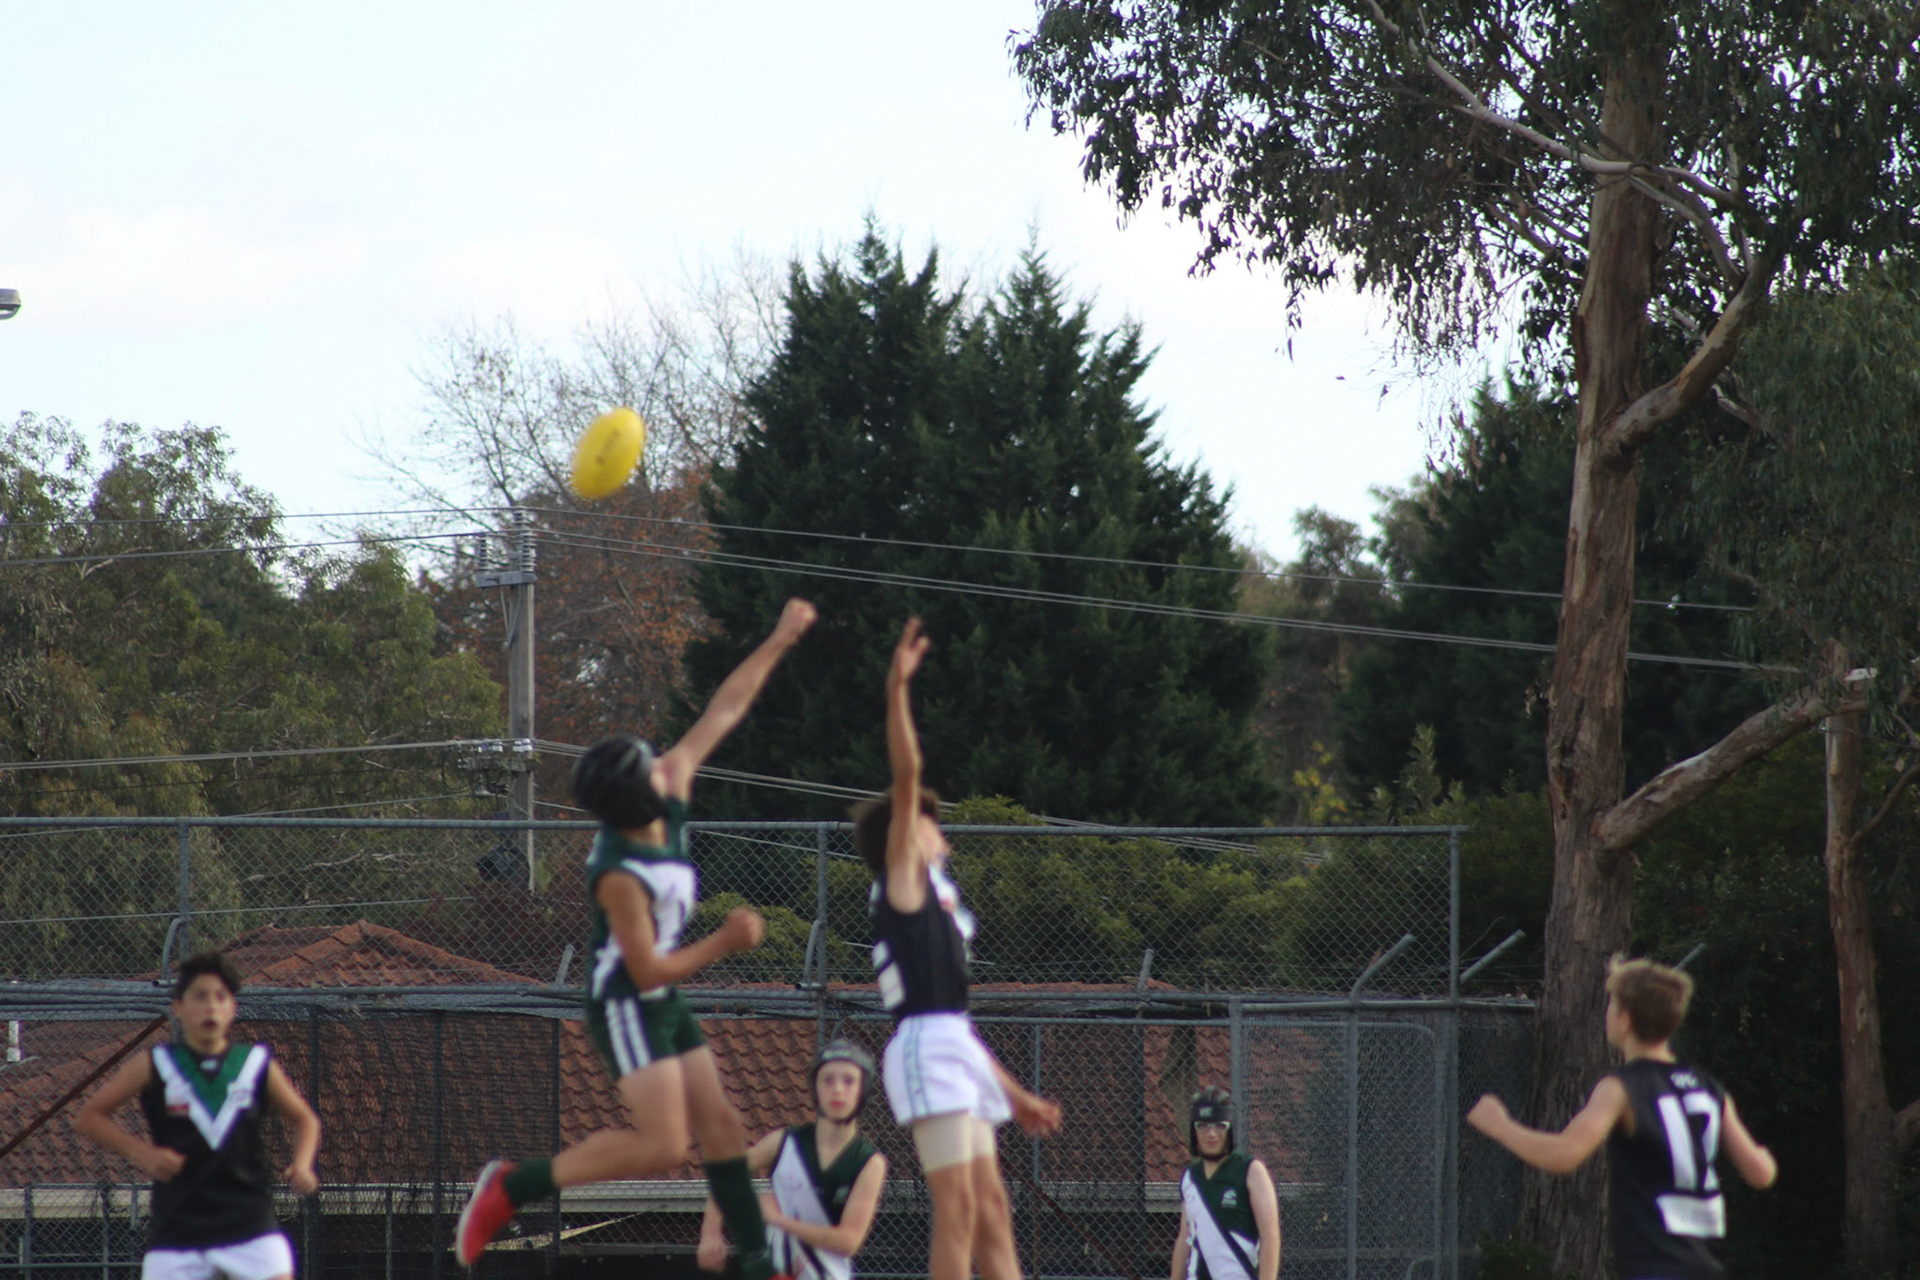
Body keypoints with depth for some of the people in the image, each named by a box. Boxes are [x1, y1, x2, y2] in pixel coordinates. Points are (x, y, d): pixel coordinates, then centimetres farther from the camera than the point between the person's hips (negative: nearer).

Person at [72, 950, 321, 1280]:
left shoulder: (257, 1065, 3)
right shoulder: (153, 1066, 0)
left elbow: (304, 1119, 19)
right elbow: (89, 1118, 7)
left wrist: (301, 1166, -1)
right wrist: (141, 1152, -8)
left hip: (250, 1225, 1)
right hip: (177, 1230, -1)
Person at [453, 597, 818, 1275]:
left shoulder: (670, 797, -7)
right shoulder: (619, 875, -28)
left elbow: (719, 715, 1)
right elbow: (648, 969, -22)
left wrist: (779, 642, 2)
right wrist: (724, 942, -16)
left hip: (665, 1006, 9)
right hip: (628, 1009, -9)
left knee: (722, 1129, 7)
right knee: (662, 1143, -16)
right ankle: (511, 1187, -9)